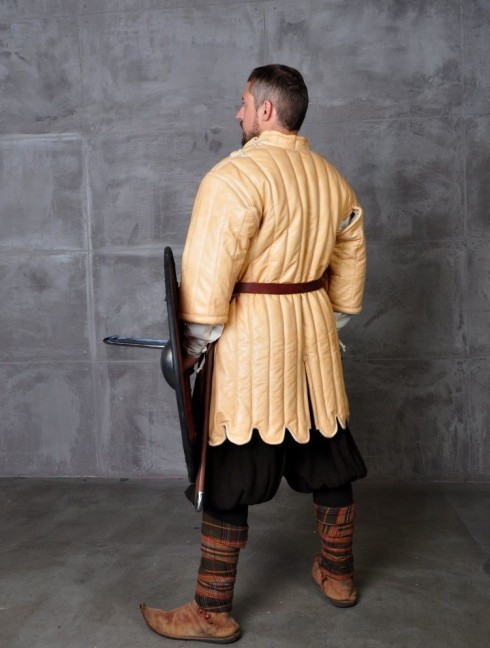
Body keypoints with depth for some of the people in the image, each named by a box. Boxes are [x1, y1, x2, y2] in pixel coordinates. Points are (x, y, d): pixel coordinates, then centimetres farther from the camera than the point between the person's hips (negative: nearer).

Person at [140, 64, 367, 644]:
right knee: (328, 463, 18)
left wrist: (194, 341, -9)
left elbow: (208, 270, -19)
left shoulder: (236, 175, -14)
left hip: (250, 344, -7)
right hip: (314, 343, 7)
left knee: (228, 480, 3)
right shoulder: (332, 178, 9)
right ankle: (337, 575, 37)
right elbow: (351, 261, 14)